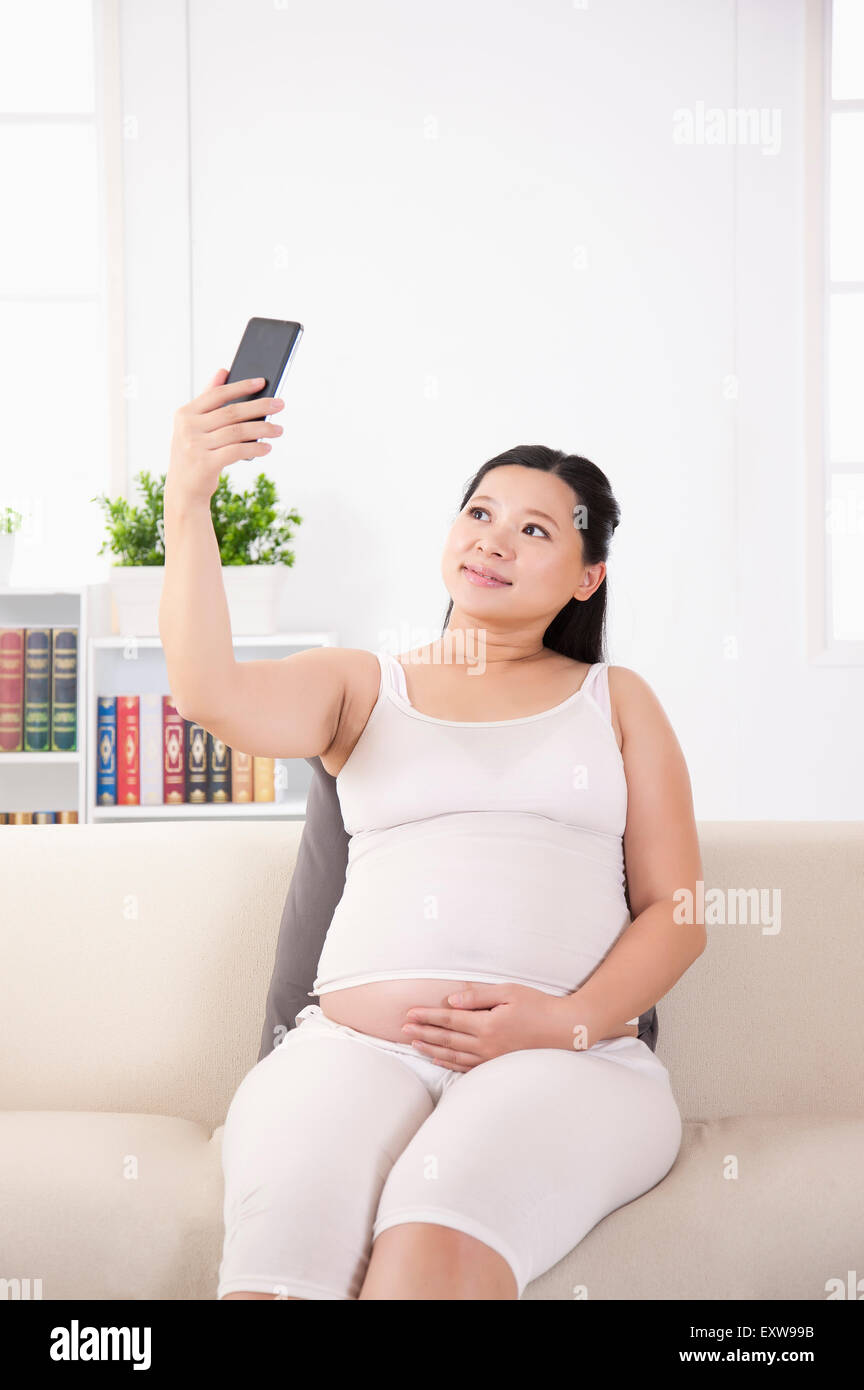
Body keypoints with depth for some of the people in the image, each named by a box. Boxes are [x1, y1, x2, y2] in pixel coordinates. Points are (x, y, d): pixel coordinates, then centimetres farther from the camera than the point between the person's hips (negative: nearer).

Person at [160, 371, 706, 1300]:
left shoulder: (616, 701, 22)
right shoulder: (363, 684, 21)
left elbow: (675, 909, 13)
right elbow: (212, 696, -1)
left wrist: (571, 1021, -6)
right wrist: (186, 503, -11)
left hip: (570, 1056, 0)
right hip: (358, 1041, 1)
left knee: (437, 1242, -35)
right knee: (280, 1258, -33)